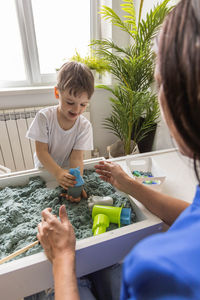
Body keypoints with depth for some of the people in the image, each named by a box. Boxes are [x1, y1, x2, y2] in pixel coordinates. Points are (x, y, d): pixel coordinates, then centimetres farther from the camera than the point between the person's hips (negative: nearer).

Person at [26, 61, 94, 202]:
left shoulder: (85, 126, -14)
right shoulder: (44, 116, -16)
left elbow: (76, 157, -18)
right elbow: (41, 151, -17)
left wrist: (77, 181, -37)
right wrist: (58, 173, -33)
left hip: (68, 171, 1)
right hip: (45, 170, 0)